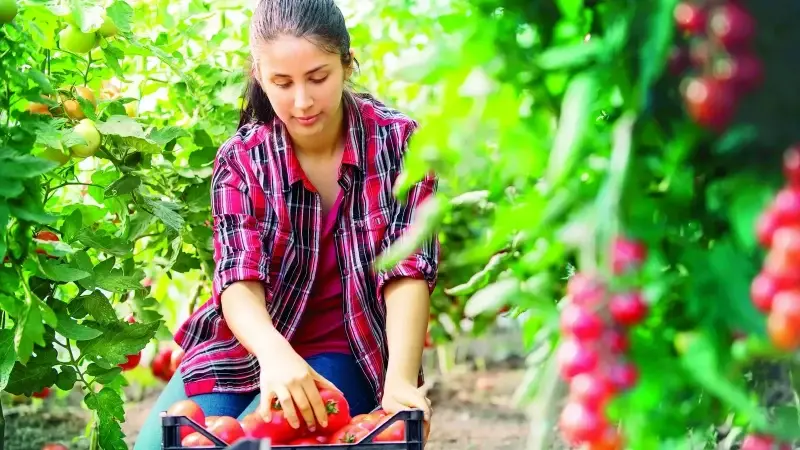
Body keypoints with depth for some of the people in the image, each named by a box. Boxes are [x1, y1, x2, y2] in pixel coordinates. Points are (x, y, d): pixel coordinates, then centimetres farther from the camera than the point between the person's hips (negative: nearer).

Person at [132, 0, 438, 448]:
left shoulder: (398, 142, -10)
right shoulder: (242, 159, -7)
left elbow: (409, 271, -18)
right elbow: (239, 279, -20)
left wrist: (400, 380, -35)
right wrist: (275, 353, -43)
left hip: (345, 355, -2)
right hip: (248, 345, 2)